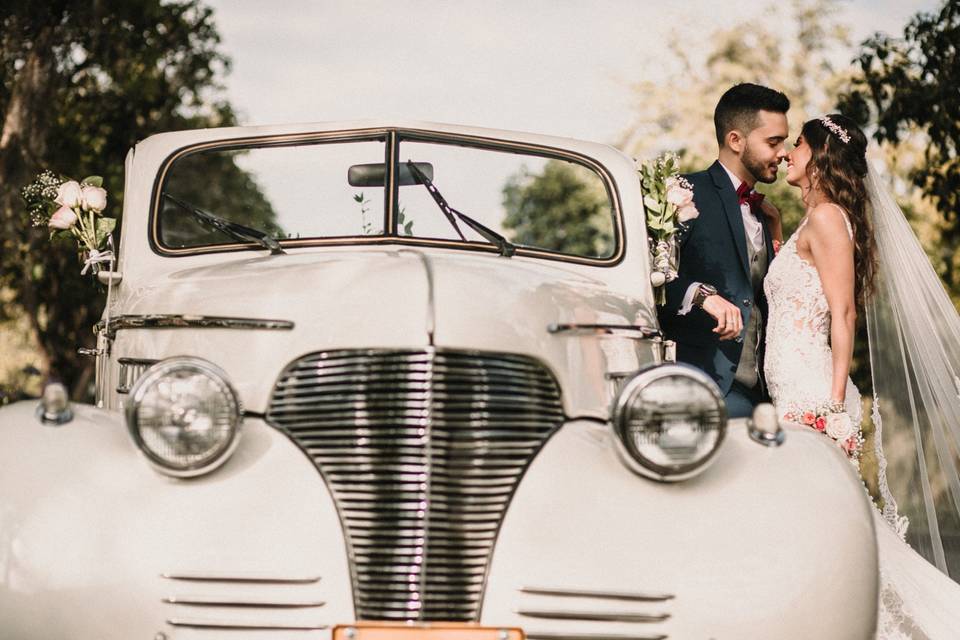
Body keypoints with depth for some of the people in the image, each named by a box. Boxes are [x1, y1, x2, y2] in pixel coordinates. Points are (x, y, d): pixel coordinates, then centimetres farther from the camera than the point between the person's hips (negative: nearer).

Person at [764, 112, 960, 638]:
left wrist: (834, 402, -18)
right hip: (797, 394, 9)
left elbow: (843, 313, -14)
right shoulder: (813, 223, 21)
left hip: (811, 394, -9)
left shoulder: (827, 217, -8)